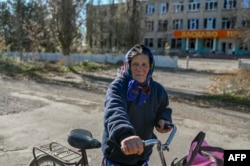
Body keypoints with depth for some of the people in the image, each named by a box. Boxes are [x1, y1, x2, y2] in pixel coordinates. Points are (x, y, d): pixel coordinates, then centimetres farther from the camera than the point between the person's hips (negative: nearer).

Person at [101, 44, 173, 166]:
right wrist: (124, 135, -62)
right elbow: (114, 111, -42)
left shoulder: (157, 89, -5)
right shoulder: (118, 86, -23)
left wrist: (163, 119, -12)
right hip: (117, 156, -4)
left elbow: (163, 109, 12)